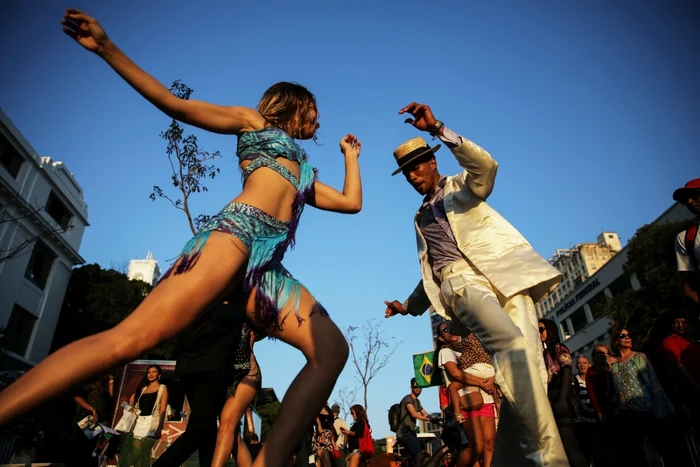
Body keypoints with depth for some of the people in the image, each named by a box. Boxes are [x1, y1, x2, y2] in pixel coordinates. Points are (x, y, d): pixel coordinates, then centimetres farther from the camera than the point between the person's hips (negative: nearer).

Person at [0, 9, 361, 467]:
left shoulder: (304, 175, 37)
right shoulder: (252, 121, 22)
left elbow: (352, 202, 37)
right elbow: (173, 103, 13)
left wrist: (350, 154, 48)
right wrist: (106, 46, 6)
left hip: (267, 266, 6)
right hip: (236, 231, -6)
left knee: (333, 349, -13)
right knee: (134, 337, -24)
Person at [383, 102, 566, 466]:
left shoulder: (462, 187, 21)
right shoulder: (420, 218, 31)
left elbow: (486, 165, -5)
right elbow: (430, 270, 36)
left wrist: (438, 129, -13)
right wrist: (410, 305, 28)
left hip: (504, 274, 0)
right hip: (460, 281, 0)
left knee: (528, 361, -15)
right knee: (512, 345, -29)